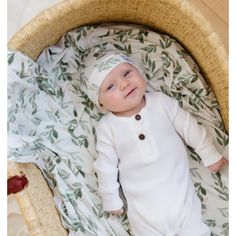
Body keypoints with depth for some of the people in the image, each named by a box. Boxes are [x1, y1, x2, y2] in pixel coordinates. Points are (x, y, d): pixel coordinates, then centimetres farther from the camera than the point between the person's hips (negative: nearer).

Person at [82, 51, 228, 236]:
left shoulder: (161, 102, -4)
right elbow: (106, 167, 1)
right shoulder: (107, 127, -7)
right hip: (143, 203, -1)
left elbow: (189, 127, 6)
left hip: (181, 191, 1)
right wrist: (111, 200, 5)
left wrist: (210, 155, 12)